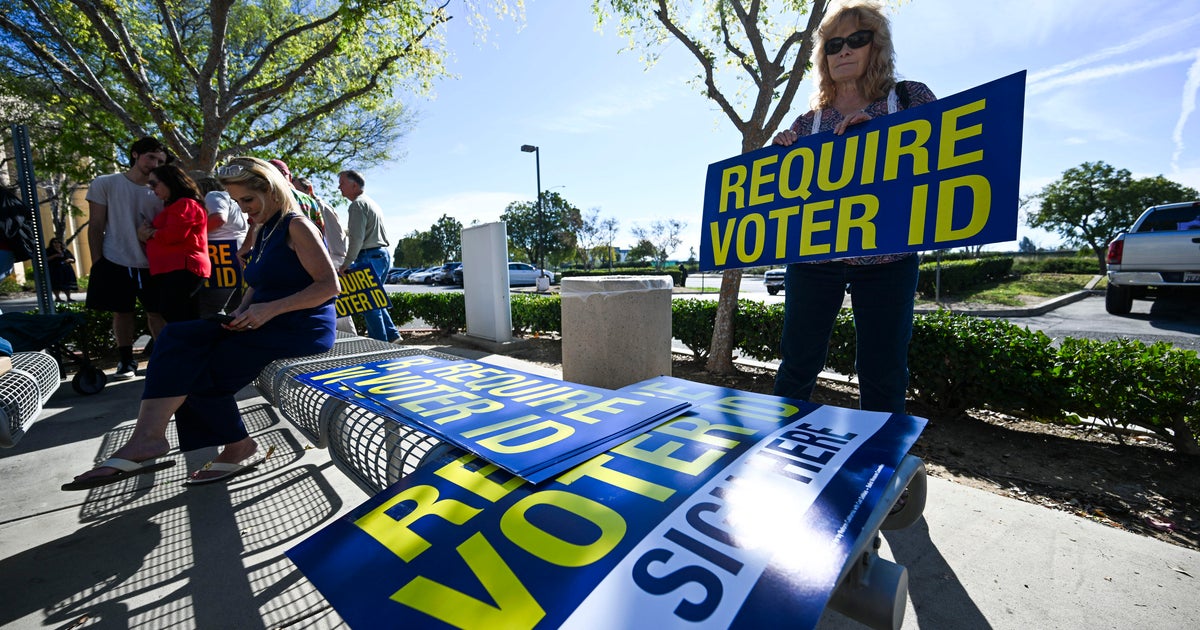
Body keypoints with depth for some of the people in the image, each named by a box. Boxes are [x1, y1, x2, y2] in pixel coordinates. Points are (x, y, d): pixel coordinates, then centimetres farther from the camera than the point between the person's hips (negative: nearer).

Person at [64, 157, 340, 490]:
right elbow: (257, 286, 25)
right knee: (178, 337, -7)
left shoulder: (297, 226, -9)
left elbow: (329, 285, -20)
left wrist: (270, 309, -22)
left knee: (200, 367, -14)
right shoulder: (264, 232, 20)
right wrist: (241, 312, 3)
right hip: (267, 324, 9)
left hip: (301, 329, -9)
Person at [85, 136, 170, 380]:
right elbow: (95, 227, 1)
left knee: (157, 313, 3)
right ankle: (126, 361, 17)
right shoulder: (105, 184, 2)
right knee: (122, 313, 6)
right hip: (115, 263, -1)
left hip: (151, 266, 1)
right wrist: (97, 263, -4)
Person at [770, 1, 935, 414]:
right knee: (797, 365, 4)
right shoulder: (808, 122, 13)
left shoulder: (909, 97, 10)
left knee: (883, 375, 3)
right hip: (813, 256, 1)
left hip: (887, 258, 0)